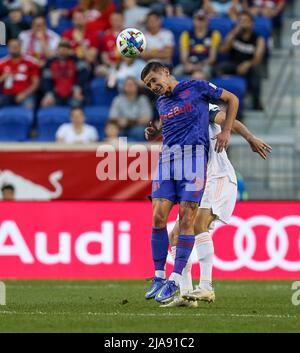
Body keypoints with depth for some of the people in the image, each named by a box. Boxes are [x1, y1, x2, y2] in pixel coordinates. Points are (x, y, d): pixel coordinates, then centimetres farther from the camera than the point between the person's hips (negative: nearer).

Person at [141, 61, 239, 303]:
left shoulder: (196, 88, 6)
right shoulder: (161, 103, 22)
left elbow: (232, 99, 14)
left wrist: (226, 132, 6)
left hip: (194, 155, -5)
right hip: (167, 157, 5)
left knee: (186, 220, -10)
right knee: (158, 217, -8)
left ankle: (175, 280, -9)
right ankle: (159, 276, 1)